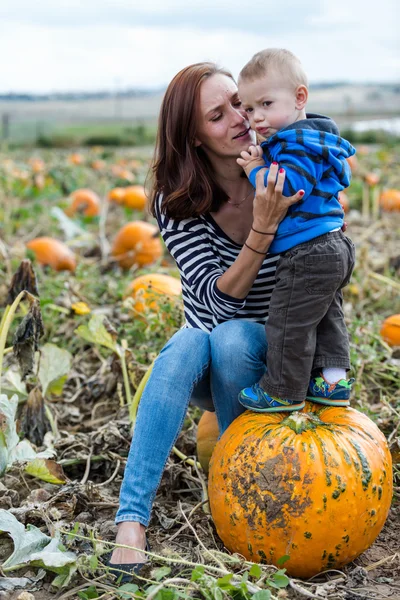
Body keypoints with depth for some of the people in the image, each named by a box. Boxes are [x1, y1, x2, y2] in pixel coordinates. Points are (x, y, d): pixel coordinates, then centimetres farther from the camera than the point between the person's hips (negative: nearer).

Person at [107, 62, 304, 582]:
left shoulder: (285, 174, -12)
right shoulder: (176, 203, -14)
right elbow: (220, 297, -25)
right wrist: (263, 229, -38)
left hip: (274, 351, 0)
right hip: (208, 351, 0)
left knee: (231, 337, -33)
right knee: (185, 348, -33)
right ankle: (132, 519, -33)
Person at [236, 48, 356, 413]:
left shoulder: (297, 144, -19)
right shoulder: (312, 140, 15)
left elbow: (287, 189, -30)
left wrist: (256, 169, -14)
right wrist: (264, 164, 7)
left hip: (307, 256, -11)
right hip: (334, 249, 11)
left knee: (288, 323, 1)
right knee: (326, 318, 20)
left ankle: (284, 391, 13)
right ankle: (333, 381, 29)